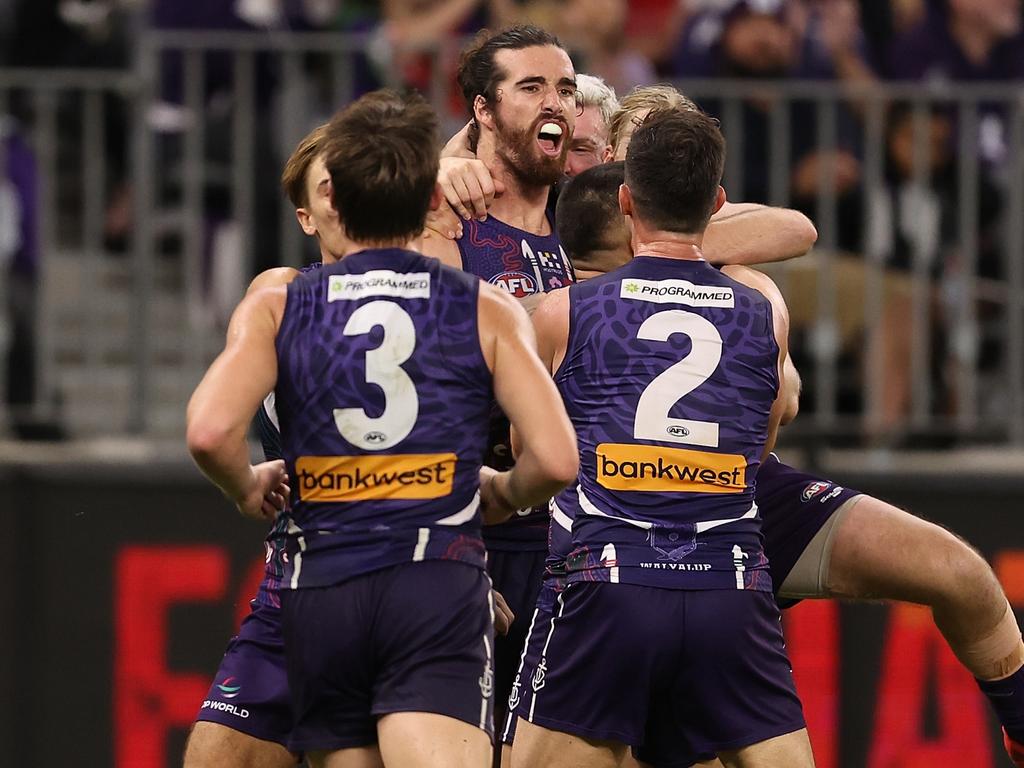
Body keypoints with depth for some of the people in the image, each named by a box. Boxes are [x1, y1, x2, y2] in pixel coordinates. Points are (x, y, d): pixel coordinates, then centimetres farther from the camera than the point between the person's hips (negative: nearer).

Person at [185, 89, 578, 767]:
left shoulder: (274, 309, 7)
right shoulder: (487, 312, 6)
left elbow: (209, 431, -9)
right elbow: (556, 459, -3)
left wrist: (248, 488, 12)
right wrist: (502, 494, 19)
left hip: (320, 589, 2)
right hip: (438, 579, -2)